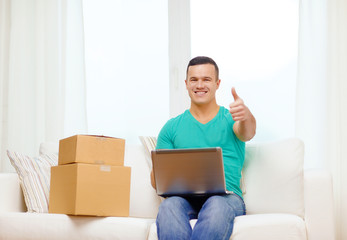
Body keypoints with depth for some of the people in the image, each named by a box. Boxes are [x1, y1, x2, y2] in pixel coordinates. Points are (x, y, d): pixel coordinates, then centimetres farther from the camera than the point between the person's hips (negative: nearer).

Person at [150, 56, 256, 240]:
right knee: (169, 206, -35)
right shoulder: (172, 127, 21)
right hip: (184, 198, 1)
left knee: (216, 206, -38)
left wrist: (245, 115, -35)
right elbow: (156, 179, 17)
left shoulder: (230, 119, 16)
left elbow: (247, 133, -10)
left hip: (225, 197, -1)